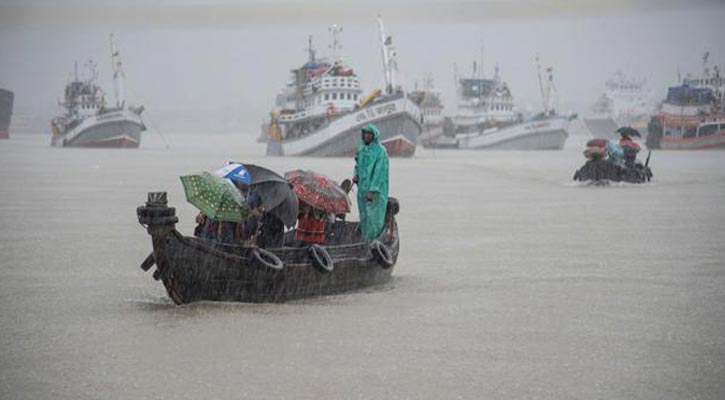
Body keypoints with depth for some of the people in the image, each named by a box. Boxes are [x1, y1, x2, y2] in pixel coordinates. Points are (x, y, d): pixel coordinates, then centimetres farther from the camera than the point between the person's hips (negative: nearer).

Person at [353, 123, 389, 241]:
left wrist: (372, 190, -20)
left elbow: (379, 171, -15)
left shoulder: (380, 151, -10)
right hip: (362, 188, 7)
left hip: (376, 190, -7)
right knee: (364, 217, 8)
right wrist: (355, 175, 1)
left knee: (374, 218, -8)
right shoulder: (361, 149, 12)